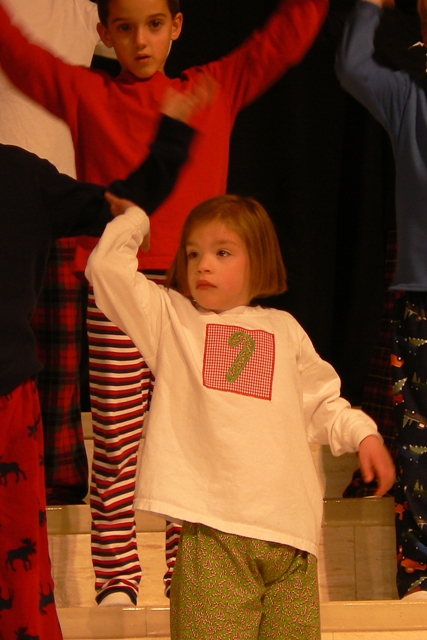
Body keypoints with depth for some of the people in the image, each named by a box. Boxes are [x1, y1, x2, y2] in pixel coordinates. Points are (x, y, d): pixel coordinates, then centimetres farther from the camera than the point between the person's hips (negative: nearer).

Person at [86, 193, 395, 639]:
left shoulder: (283, 328, 20)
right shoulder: (170, 318, 12)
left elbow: (321, 402, 25)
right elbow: (106, 267, 2)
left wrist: (362, 433, 11)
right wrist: (135, 218, 15)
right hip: (213, 530, -3)